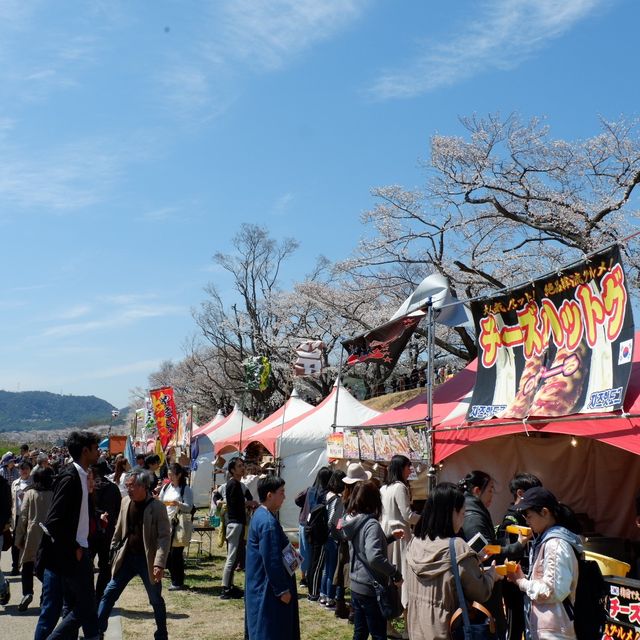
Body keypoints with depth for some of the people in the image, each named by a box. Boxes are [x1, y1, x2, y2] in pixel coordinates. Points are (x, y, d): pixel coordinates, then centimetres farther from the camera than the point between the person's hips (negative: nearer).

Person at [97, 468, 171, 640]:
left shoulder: (157, 507, -15)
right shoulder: (125, 502, 1)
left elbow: (164, 537, -17)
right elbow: (119, 529, 14)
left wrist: (159, 563, -24)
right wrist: (113, 549, 12)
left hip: (148, 560, -4)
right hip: (127, 557, 4)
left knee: (156, 600, 9)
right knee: (109, 593, 3)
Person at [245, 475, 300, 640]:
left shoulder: (260, 515, 8)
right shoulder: (268, 522, -24)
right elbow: (272, 561, -24)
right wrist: (282, 589, -18)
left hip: (260, 586, 10)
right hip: (269, 589, -10)